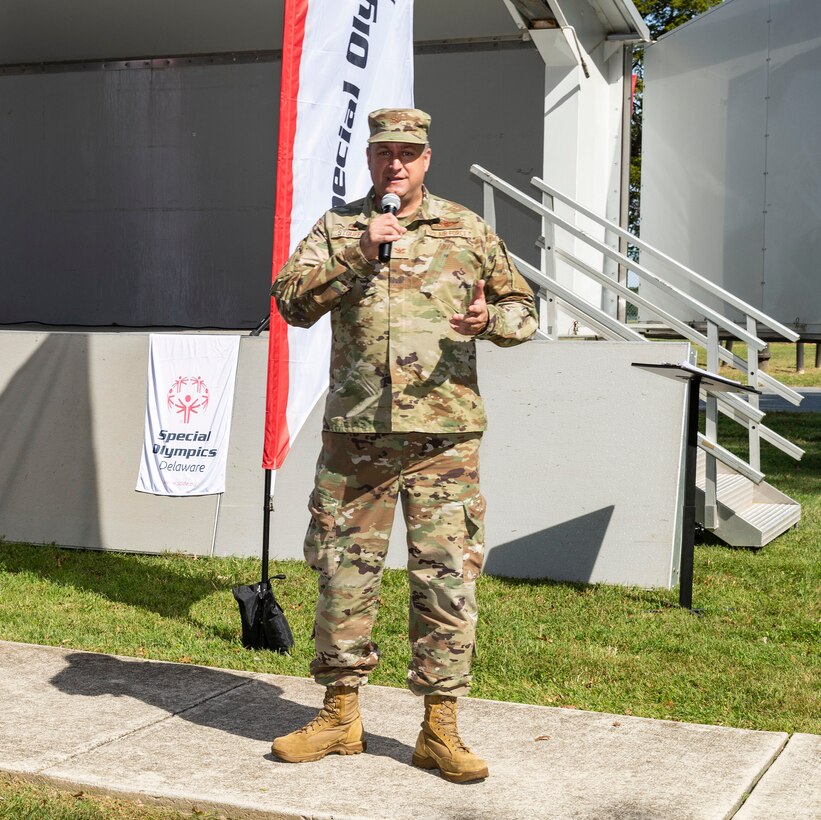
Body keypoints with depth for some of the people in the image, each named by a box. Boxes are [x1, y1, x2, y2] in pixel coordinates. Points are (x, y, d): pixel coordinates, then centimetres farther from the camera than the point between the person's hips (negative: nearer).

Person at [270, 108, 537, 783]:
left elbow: (523, 308, 13)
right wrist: (357, 255, -14)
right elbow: (291, 300, -3)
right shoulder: (337, 228, 9)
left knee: (447, 577, -1)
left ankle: (440, 728, 10)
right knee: (344, 574, 8)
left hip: (444, 435, -1)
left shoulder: (468, 231, 9)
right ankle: (341, 715, 23)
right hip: (355, 431, 1)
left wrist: (489, 319, -10)